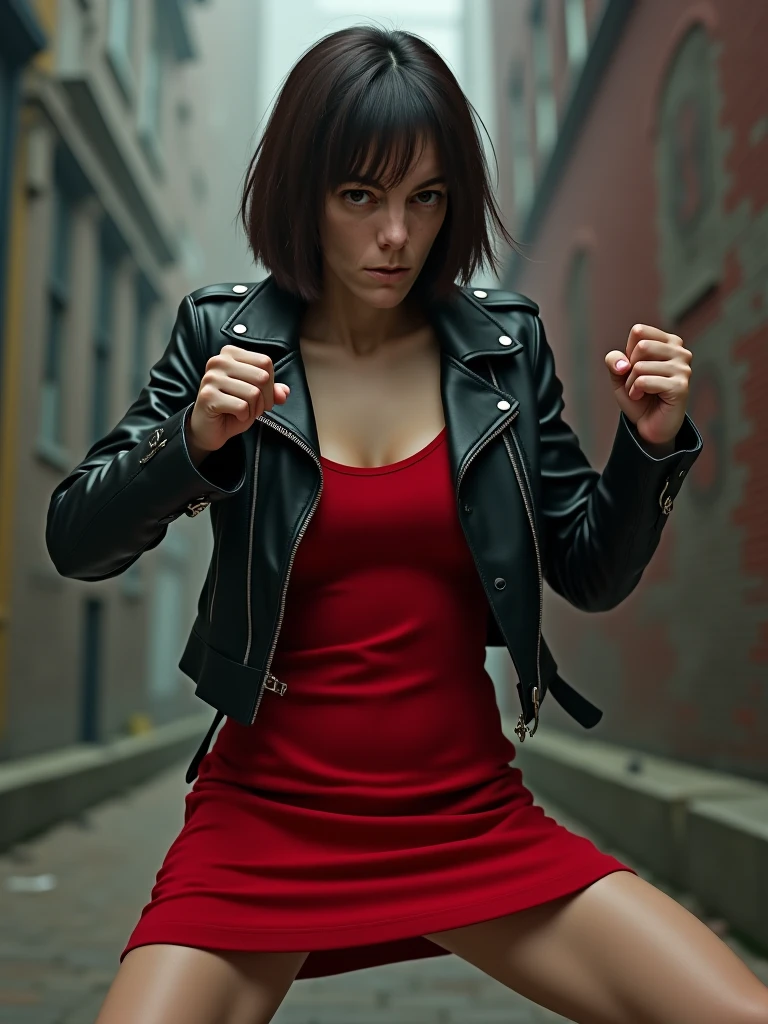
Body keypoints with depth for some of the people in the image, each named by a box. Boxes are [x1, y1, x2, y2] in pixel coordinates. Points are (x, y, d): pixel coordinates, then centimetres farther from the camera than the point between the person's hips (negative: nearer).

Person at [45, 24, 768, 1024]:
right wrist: (193, 443, -18)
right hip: (268, 820, -1)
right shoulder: (224, 334, -1)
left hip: (471, 817, 2)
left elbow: (591, 575, 7)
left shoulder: (505, 340, 2)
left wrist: (651, 445, -10)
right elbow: (77, 543, -1)